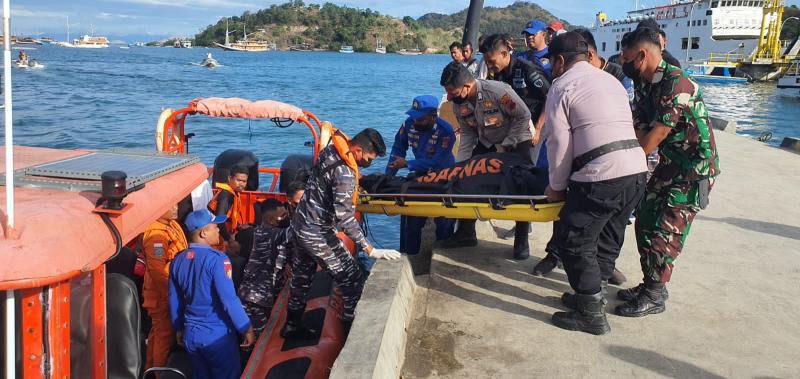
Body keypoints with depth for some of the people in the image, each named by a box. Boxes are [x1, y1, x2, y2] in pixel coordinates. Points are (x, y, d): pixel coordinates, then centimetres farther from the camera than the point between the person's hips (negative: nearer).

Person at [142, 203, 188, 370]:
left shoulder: (171, 225, 7)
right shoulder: (156, 234, -23)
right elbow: (159, 271, -26)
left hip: (167, 293, 10)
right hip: (163, 295, -10)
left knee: (157, 333, 21)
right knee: (165, 336, 1)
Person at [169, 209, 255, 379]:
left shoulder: (178, 261, 1)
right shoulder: (216, 259, -19)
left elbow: (174, 300, 9)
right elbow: (229, 300, -21)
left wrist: (179, 330, 21)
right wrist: (247, 329, -13)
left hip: (191, 335, 6)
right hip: (218, 335, -6)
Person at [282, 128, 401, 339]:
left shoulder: (332, 148, -2)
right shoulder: (344, 173, -29)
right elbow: (345, 218, -33)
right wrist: (370, 250, -34)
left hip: (301, 223, 10)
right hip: (317, 233, -10)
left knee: (301, 276, 24)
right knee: (352, 281, 0)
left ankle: (293, 325, 39)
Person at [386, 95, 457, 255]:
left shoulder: (445, 131, -27)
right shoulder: (410, 123, -14)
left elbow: (435, 162, -29)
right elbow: (398, 148, -2)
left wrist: (407, 164, -25)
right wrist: (388, 176, -6)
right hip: (422, 173, 5)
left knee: (443, 221, -4)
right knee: (411, 218, 2)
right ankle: (408, 254, 15)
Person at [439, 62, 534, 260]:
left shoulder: (498, 91, -33)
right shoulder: (458, 103, -13)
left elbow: (523, 116, -22)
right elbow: (468, 134, -1)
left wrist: (505, 146, -20)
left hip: (516, 141, -6)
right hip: (487, 143, 6)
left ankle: (522, 241, 3)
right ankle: (466, 233, 10)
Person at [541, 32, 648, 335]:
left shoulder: (562, 86, 1)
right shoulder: (611, 80, 24)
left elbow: (560, 143, -4)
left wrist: (557, 187, 8)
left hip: (600, 176, -8)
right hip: (637, 170, 9)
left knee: (573, 241, 3)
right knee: (608, 238, 21)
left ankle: (592, 315, 8)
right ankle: (591, 295, 33)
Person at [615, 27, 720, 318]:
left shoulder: (676, 83, -24)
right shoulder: (644, 84, 4)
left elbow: (658, 133, -25)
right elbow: (638, 128, 0)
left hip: (695, 168, -9)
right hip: (669, 165, 9)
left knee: (664, 231, -7)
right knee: (645, 222, 9)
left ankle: (654, 297, 6)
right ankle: (649, 285, 22)